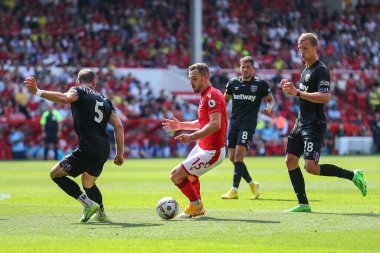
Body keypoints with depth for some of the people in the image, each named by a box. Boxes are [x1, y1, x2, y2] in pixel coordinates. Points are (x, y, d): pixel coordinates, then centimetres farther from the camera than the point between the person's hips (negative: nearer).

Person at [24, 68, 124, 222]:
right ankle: (101, 214, 32)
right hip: (104, 151, 7)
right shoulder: (105, 100, 21)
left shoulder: (79, 91, 4)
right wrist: (120, 153, 17)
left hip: (87, 150, -7)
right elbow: (118, 126, 13)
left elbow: (65, 98, -21)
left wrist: (37, 92, -22)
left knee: (55, 174, 6)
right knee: (88, 184, 31)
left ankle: (88, 203, -5)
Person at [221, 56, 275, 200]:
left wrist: (269, 108, -14)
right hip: (234, 123, 5)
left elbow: (270, 100, 8)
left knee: (239, 154, -15)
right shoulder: (233, 83, 11)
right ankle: (252, 185, 20)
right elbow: (225, 99, 23)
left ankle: (234, 191, -12)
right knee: (232, 157, 2)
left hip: (248, 124, -5)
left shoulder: (261, 84, 0)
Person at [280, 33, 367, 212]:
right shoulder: (306, 69, 16)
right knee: (290, 161, 2)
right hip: (301, 123, 9)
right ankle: (303, 204, 7)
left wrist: (298, 93, -25)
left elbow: (325, 97, -24)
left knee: (311, 167, -16)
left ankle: (353, 176, -2)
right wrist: (290, 91, 9)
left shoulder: (320, 70, -12)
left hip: (314, 125, -9)